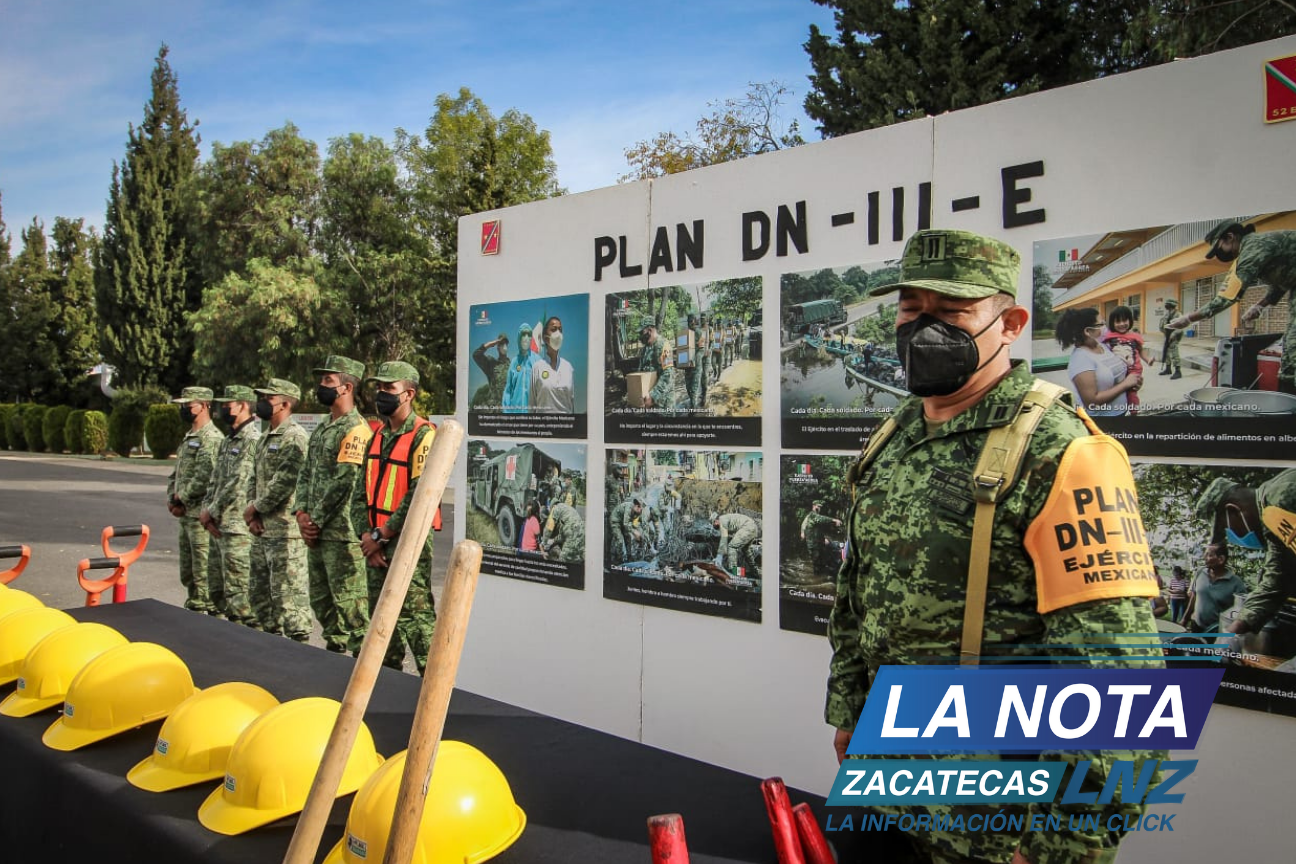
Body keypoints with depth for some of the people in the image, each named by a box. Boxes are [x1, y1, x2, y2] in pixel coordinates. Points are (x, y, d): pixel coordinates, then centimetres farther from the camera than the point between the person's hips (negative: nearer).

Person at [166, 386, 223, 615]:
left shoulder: (211, 438, -14)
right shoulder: (188, 437, 18)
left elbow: (205, 478, -23)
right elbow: (175, 473, 21)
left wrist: (182, 497, -10)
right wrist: (172, 499, 6)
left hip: (201, 516, -10)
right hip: (186, 515, 10)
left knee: (205, 573, -7)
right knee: (187, 573, 17)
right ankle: (194, 611, 27)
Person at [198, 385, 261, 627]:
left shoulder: (252, 440, -14)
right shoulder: (228, 442, 18)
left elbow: (238, 484, -18)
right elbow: (215, 481, 19)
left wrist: (211, 512, -11)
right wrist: (207, 509, 3)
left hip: (238, 526, -10)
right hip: (219, 526, 10)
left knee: (237, 589, -7)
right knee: (216, 587, 16)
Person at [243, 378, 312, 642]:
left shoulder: (294, 438, -14)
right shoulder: (265, 438, 18)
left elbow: (283, 484, -21)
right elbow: (255, 479, 20)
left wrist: (254, 508, -8)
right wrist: (254, 516, 5)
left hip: (286, 531, -10)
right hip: (262, 531, 10)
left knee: (288, 594, -6)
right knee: (259, 592, 18)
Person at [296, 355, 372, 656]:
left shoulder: (355, 429, -13)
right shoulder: (321, 430, 17)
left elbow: (343, 482, -19)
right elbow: (306, 474, 17)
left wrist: (316, 520, -13)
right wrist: (302, 513, 3)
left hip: (342, 532, -10)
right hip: (316, 531, 10)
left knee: (349, 599, -6)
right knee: (321, 597, 16)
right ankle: (334, 647, 28)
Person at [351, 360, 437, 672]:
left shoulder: (423, 436, -13)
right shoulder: (378, 436, 13)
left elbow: (419, 497, -20)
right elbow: (361, 489, 12)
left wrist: (381, 535, -14)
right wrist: (365, 534, -2)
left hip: (408, 544, -8)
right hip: (375, 545, 8)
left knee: (415, 618, -9)